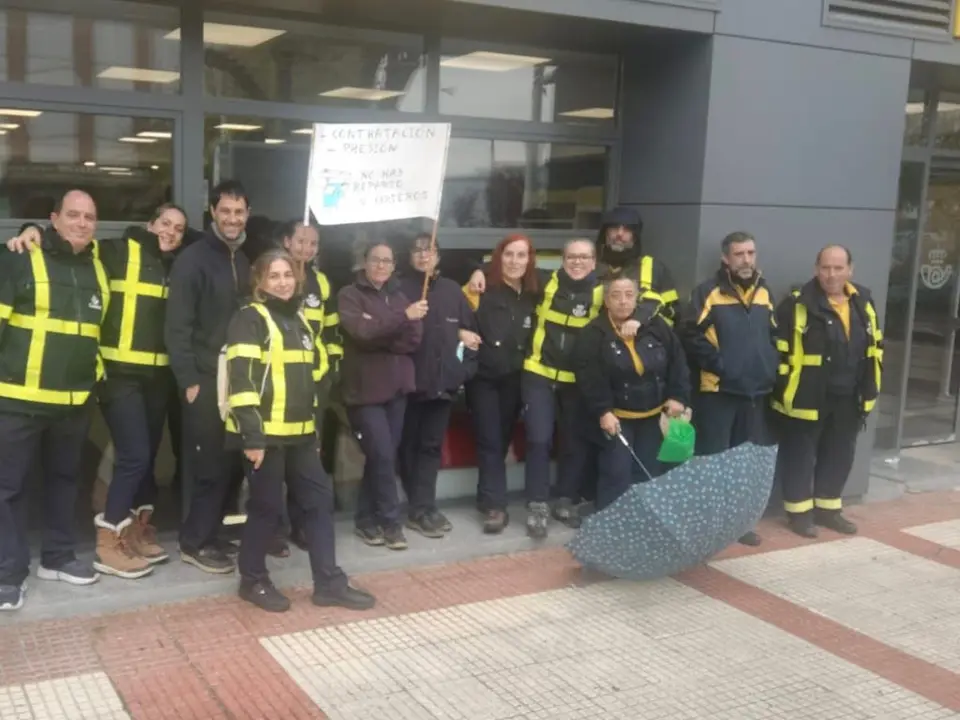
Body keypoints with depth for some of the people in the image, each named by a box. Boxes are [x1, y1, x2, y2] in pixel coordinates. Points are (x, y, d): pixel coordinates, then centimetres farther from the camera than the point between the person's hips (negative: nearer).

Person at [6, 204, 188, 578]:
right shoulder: (120, 252, -2)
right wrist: (34, 232, -21)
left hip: (158, 374, 6)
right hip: (121, 372, -6)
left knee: (148, 455, 12)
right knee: (134, 454, -11)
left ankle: (136, 527, 27)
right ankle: (108, 543, -1)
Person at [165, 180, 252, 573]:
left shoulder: (245, 261, 13)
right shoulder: (192, 259, -8)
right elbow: (177, 327, -13)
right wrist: (189, 381, -16)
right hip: (205, 380, -6)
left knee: (234, 462, 9)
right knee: (212, 465, -2)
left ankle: (205, 534, 22)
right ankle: (195, 542, 13)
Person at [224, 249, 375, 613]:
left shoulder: (299, 321, 17)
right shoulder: (250, 319, -7)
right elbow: (241, 379, -16)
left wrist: (315, 427, 20)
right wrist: (251, 435, -21)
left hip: (299, 432, 8)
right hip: (265, 433, -8)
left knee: (319, 499, 8)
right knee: (267, 506, 1)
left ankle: (329, 582, 15)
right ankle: (253, 580, 20)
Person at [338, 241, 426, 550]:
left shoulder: (399, 296, 13)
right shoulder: (350, 295, -2)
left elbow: (414, 339, 1)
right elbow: (362, 331, -20)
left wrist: (379, 335, -13)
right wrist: (403, 316, -29)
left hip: (397, 388, 5)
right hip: (365, 389, -5)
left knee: (383, 456, 8)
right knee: (383, 456, -8)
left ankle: (366, 519, 20)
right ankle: (390, 521, 6)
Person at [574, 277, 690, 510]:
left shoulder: (657, 326, -3)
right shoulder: (594, 334, -12)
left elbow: (678, 362, 3)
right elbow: (589, 378, -16)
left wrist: (678, 396, -3)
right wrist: (602, 411, -22)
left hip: (652, 416, 4)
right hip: (615, 416, -3)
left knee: (652, 472, 10)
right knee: (617, 473, -8)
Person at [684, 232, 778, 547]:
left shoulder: (764, 292, 12)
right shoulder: (709, 292, -6)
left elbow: (774, 335, 20)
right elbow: (693, 337, -12)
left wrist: (771, 367, 7)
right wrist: (718, 364, -16)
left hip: (756, 391, 6)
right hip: (717, 390, -5)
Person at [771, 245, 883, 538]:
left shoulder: (863, 302, 6)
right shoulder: (798, 305, -13)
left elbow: (875, 345, 16)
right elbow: (780, 349, -13)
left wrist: (869, 387, 14)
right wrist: (784, 389, -15)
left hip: (848, 398, 6)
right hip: (807, 397, -6)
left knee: (839, 454, 15)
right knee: (801, 455, 5)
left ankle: (828, 508, 31)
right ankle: (799, 511, 18)